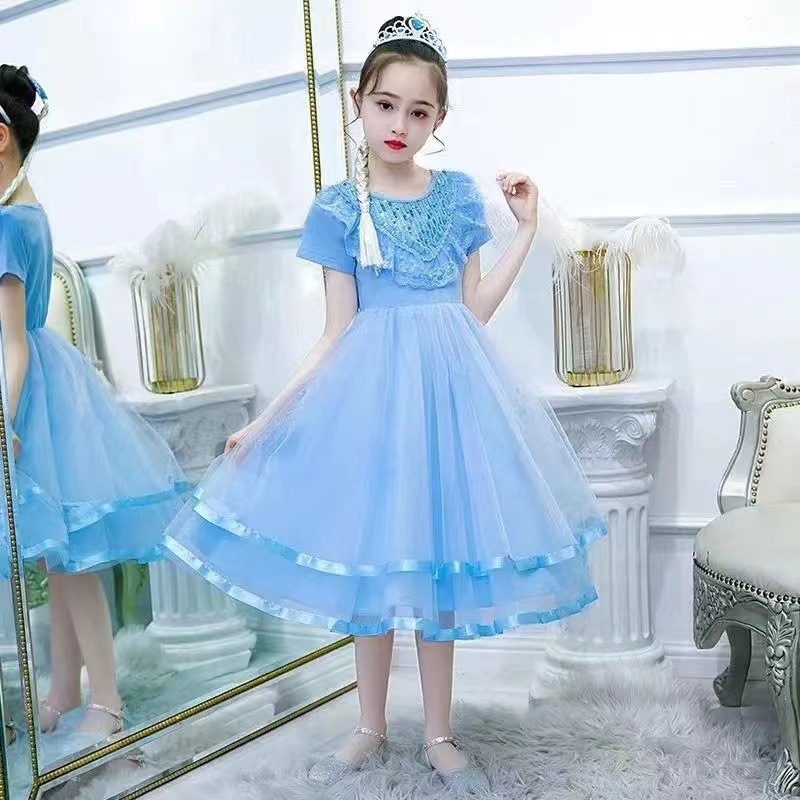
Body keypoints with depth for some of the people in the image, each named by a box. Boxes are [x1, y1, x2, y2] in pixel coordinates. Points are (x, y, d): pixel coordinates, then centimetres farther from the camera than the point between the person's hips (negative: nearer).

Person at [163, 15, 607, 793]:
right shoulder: (338, 208, -1)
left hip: (449, 385, 2)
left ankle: (438, 734, 26)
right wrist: (268, 416, -7)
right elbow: (337, 334, -1)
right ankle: (370, 726, 30)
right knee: (371, 560, 9)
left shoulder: (457, 194, 5)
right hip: (371, 390, -1)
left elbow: (472, 310, 5)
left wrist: (525, 229, 3)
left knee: (436, 559, 9)